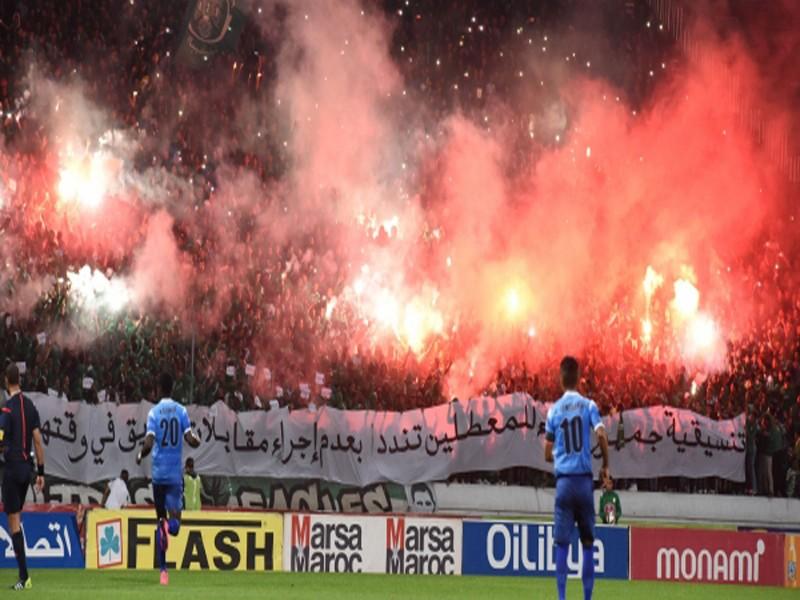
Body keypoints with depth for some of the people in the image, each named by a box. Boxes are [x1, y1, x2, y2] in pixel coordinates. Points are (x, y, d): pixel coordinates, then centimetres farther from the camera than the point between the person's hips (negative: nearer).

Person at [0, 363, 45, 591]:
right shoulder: (30, 406, 7)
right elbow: (38, 441, 8)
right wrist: (40, 472, 12)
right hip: (27, 467, 7)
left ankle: (24, 576, -9)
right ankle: (24, 577, 11)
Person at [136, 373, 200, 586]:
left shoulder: (154, 412, -3)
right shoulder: (181, 411, 1)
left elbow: (149, 443, -13)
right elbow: (190, 440, -7)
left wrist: (140, 456, 8)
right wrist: (197, 441, 17)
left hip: (159, 473, 0)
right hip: (176, 473, 0)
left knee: (161, 517, 10)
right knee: (174, 510, 2)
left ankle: (163, 570, -1)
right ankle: (173, 521, -38)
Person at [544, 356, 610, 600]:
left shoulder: (554, 411, 5)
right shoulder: (588, 406, 1)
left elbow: (548, 454, 6)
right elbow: (602, 435, -13)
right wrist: (606, 466, 1)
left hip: (563, 481, 0)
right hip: (584, 479, 0)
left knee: (562, 544, 1)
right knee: (588, 543, 8)